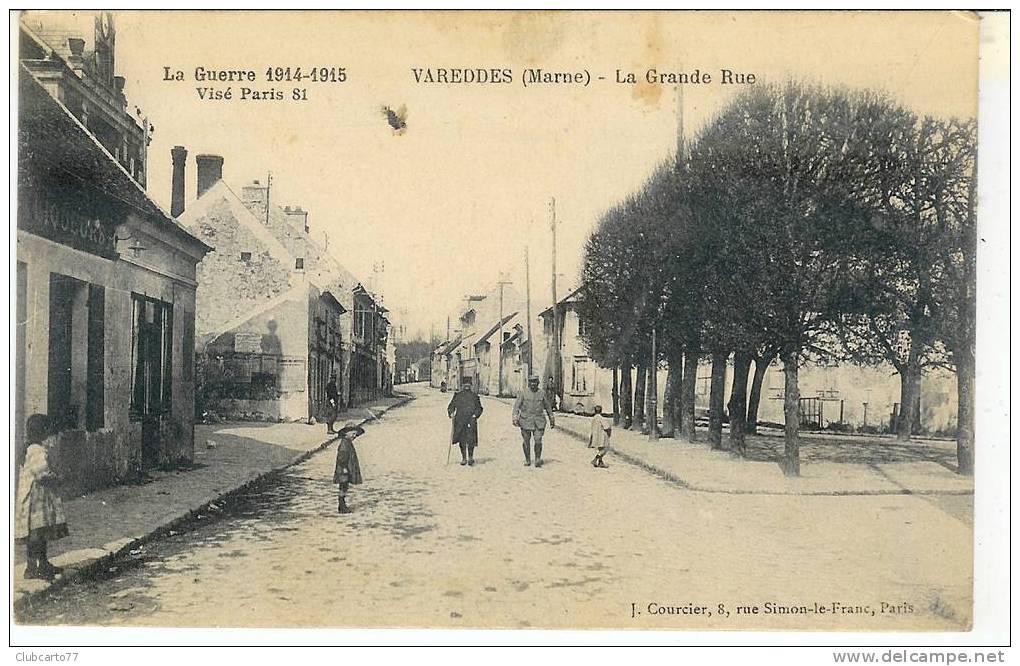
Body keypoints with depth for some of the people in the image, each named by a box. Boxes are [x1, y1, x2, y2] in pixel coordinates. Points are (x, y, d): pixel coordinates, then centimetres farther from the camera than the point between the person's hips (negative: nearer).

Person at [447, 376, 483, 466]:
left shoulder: (474, 395, 12)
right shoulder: (457, 395, 11)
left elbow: (479, 408, 14)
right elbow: (451, 406, 11)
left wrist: (475, 415, -3)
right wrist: (451, 413, -8)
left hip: (471, 422, 0)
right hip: (459, 422, 0)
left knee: (471, 440, -8)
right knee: (462, 441, 2)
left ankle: (470, 457, 5)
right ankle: (464, 458, 14)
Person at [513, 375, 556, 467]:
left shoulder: (542, 394, 5)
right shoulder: (523, 393, -1)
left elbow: (548, 407, 15)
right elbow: (516, 406, -5)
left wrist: (552, 420, 18)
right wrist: (515, 418, -17)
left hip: (538, 421, 1)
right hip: (526, 420, -1)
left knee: (538, 441, -9)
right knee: (526, 441, 5)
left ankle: (538, 460, 5)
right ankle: (527, 460, 20)